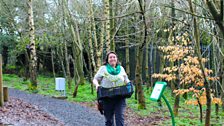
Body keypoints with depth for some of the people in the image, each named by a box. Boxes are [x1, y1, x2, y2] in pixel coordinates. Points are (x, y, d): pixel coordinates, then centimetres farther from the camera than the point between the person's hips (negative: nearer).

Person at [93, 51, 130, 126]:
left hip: (120, 98, 1)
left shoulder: (121, 69, 13)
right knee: (108, 119, 8)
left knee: (120, 118, -9)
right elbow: (95, 79, 6)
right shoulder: (103, 68, 6)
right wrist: (97, 84, -16)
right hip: (107, 98, -1)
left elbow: (126, 81, 21)